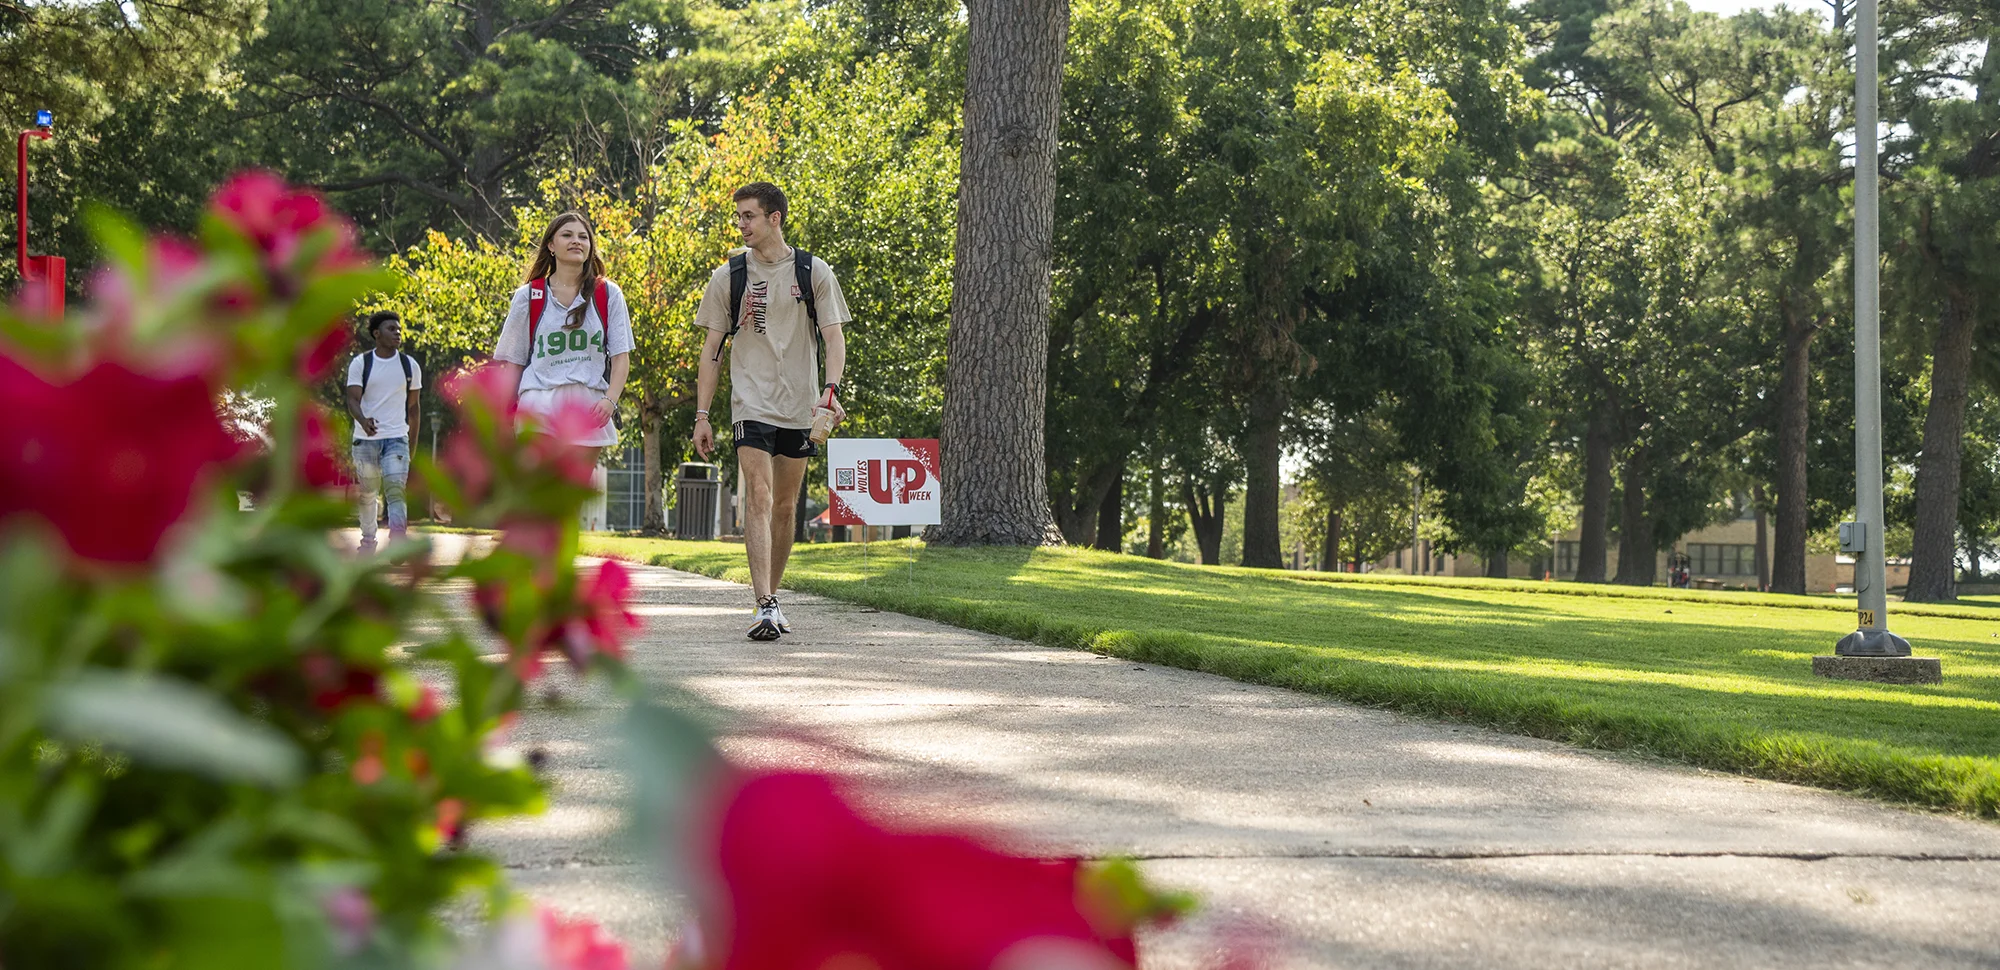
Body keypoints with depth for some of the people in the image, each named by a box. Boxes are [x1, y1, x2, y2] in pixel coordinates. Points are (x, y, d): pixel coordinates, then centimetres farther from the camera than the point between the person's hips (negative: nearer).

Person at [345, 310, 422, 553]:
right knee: (367, 493, 10)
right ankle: (368, 540, 27)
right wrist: (363, 420, -30)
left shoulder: (410, 366, 6)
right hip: (365, 439, 0)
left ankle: (397, 544, -26)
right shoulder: (360, 363, 1)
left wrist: (412, 447, 13)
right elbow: (353, 399, -7)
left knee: (395, 488, -17)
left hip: (397, 438, 0)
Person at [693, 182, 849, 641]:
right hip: (751, 404, -1)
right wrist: (702, 415, 2)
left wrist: (830, 388, -18)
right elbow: (712, 348, 7)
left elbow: (833, 337, -1)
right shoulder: (728, 276, 4)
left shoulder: (813, 272, 3)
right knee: (758, 499, -15)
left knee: (786, 508, 10)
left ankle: (770, 596, 25)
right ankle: (766, 607, -21)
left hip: (800, 406, 1)